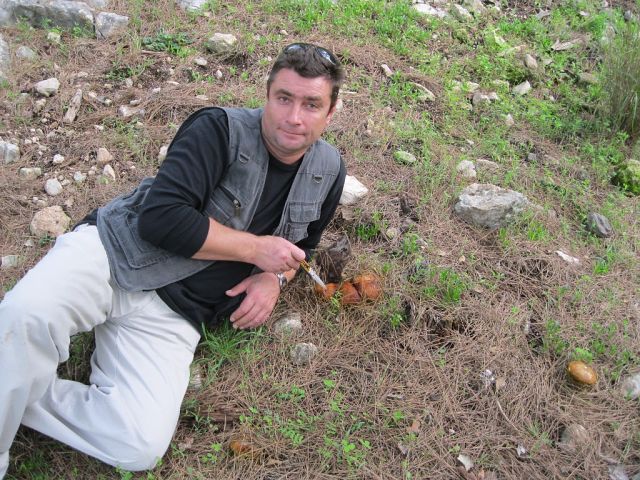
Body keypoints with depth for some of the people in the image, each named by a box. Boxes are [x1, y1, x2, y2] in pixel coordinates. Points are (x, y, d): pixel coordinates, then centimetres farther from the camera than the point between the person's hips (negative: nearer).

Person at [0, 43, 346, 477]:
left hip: (174, 312, 4)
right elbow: (160, 216, -20)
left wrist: (275, 277, 1)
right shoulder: (221, 130, -9)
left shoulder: (328, 172, 7)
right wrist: (254, 248, -13)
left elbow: (301, 244, 23)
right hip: (113, 251, -3)